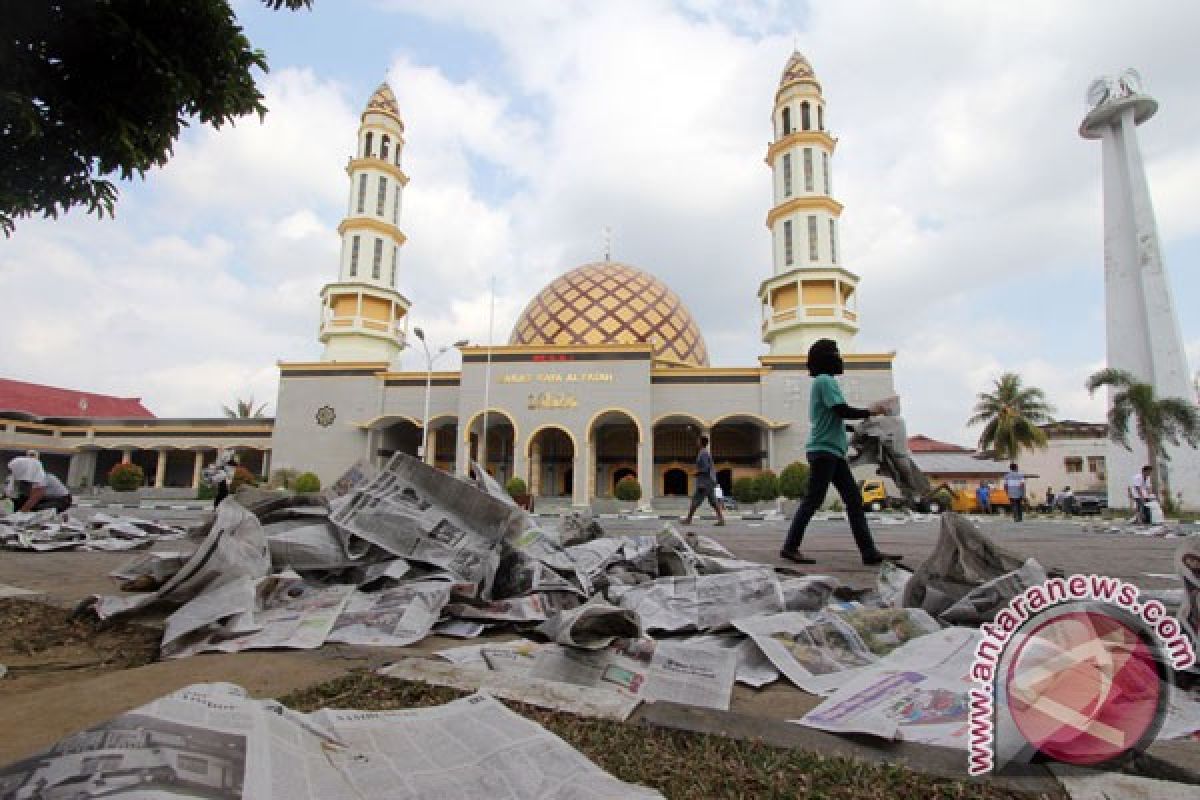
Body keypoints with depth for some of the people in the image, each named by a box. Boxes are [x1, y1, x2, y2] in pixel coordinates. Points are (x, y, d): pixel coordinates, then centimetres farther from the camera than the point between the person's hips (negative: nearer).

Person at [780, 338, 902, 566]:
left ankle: (869, 552, 6)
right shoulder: (825, 380, -8)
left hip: (834, 453, 10)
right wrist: (870, 412, -3)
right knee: (813, 501, -7)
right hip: (823, 450, -10)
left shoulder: (823, 381, 21)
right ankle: (790, 547, 0)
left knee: (854, 499, 5)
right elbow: (842, 410, -17)